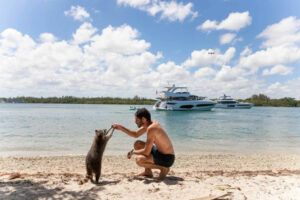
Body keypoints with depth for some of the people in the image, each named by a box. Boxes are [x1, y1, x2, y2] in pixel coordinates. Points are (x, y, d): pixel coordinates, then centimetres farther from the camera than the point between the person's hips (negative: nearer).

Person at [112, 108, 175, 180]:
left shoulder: (151, 128, -26)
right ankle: (148, 172, 15)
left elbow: (146, 152, -25)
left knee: (138, 159, -27)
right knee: (137, 144, 12)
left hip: (167, 159, -10)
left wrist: (133, 152, -7)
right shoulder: (150, 123, 2)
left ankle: (163, 168, -7)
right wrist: (121, 128, 7)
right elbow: (136, 134, 16)